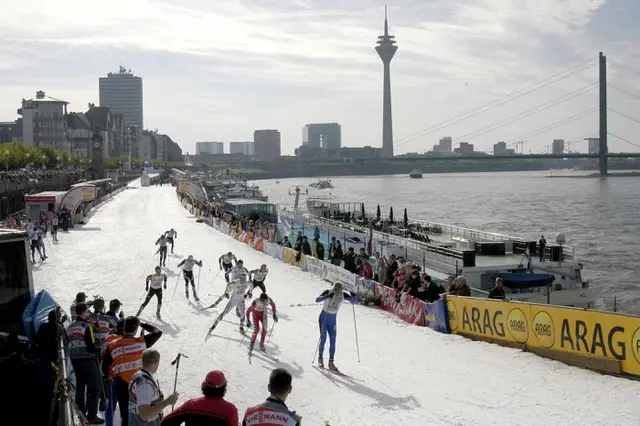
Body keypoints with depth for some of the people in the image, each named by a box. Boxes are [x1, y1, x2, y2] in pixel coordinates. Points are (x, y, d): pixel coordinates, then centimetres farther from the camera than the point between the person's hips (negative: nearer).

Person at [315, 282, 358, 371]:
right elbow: (317, 300, -30)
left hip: (333, 320, 3)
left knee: (333, 341, 1)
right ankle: (320, 359, 12)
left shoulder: (343, 295, -8)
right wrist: (327, 296, -45)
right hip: (323, 318, -3)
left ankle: (331, 362, 8)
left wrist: (354, 296, -29)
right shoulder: (327, 292, -18)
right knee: (323, 339, -6)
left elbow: (355, 301, -7)